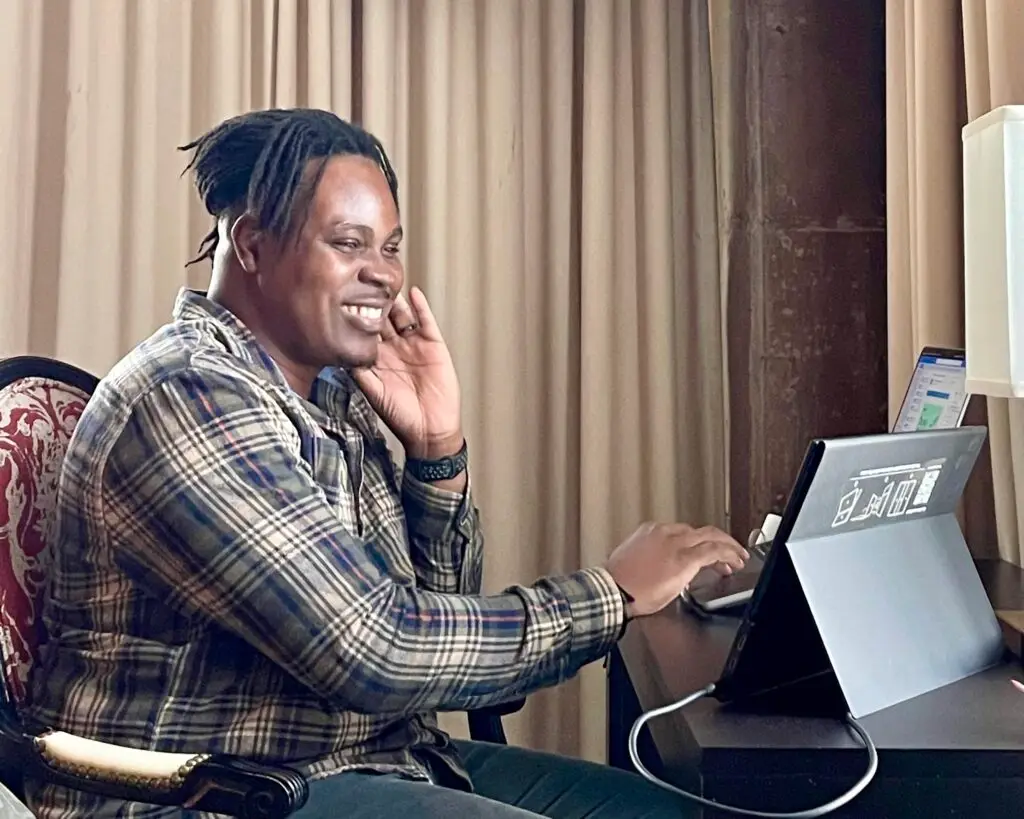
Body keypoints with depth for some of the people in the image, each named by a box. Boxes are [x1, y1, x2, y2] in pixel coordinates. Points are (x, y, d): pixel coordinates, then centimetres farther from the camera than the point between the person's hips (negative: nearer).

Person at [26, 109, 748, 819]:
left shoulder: (334, 392, 7)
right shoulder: (187, 398, -20)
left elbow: (439, 606, 8)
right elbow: (378, 651, -25)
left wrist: (438, 449, -8)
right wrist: (614, 595, -16)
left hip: (388, 757, 8)